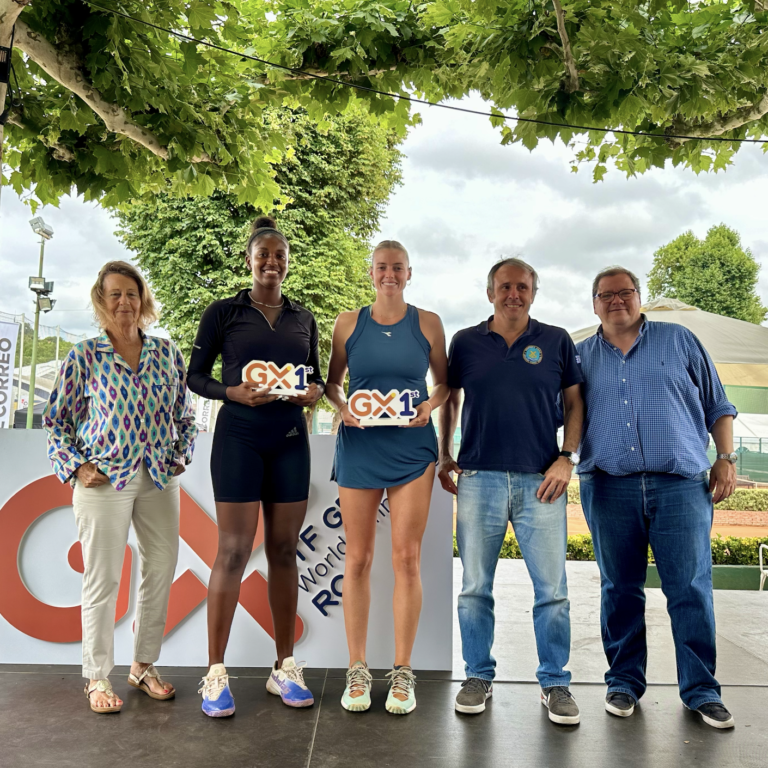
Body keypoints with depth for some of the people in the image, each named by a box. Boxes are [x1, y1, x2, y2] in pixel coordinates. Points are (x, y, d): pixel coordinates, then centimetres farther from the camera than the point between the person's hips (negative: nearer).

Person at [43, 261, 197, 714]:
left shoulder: (167, 352, 6)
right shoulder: (85, 356, -1)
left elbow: (185, 413, 14)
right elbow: (58, 421, 3)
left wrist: (182, 456, 3)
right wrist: (75, 467, -7)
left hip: (160, 479, 4)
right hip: (104, 480, -3)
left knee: (161, 570, 9)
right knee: (103, 578, 3)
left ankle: (145, 665, 27)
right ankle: (98, 677, 20)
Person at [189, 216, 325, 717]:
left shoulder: (303, 319, 13)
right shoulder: (223, 312, 2)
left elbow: (316, 375, 18)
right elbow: (195, 375, 2)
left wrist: (316, 391, -5)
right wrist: (232, 392, -16)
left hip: (291, 439, 4)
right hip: (239, 436, -3)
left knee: (284, 551, 7)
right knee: (234, 552, -3)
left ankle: (285, 667, 19)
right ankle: (216, 672, 10)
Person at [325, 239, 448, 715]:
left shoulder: (427, 323, 6)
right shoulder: (349, 323, 7)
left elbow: (444, 381, 12)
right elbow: (331, 382, 13)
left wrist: (431, 404, -8)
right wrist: (342, 407, -6)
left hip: (412, 448, 0)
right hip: (359, 448, 1)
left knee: (407, 558, 0)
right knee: (358, 559, 5)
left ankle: (403, 673, 14)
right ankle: (358, 671, 18)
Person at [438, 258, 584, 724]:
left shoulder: (557, 341, 8)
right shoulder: (466, 343, 9)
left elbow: (575, 403, 9)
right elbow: (449, 401, 17)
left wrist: (568, 458, -2)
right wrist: (444, 456, 11)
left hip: (540, 481, 0)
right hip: (478, 478, 1)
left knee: (552, 589, 3)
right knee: (475, 587, 8)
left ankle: (555, 684, 19)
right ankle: (479, 677, 23)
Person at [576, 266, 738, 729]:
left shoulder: (679, 340, 11)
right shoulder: (580, 356, 13)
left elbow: (718, 406, 13)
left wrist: (726, 458, 3)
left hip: (680, 484, -1)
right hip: (608, 487, 1)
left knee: (691, 588, 1)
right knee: (621, 590, 8)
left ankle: (701, 690, 15)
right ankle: (624, 682, 21)